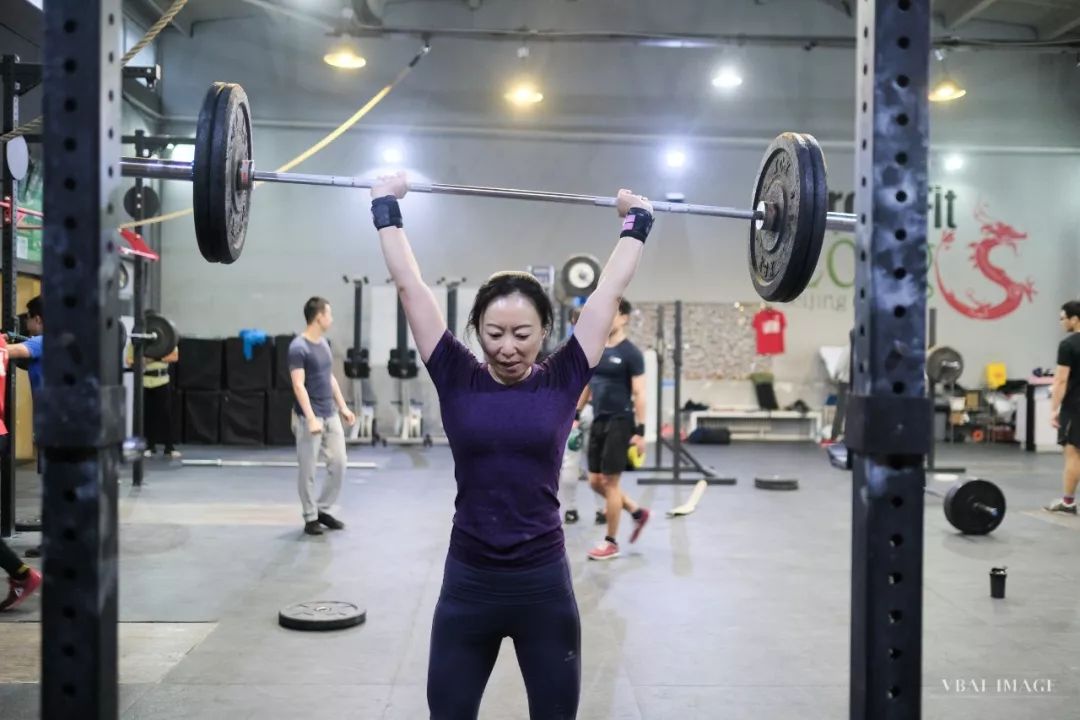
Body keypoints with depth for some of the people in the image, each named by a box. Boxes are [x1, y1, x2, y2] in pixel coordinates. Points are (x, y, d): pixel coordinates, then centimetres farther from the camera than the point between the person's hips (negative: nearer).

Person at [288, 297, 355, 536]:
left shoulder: (324, 343, 11)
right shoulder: (298, 347, -15)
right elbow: (299, 386, -20)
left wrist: (343, 407, 17)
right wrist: (311, 418, -25)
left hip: (331, 416, 8)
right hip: (310, 418, -8)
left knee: (338, 464, 7)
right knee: (308, 470, 2)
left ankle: (323, 510, 21)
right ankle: (310, 518, 12)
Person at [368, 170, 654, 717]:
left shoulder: (562, 381, -3)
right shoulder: (456, 379, -3)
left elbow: (609, 291, 4)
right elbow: (409, 285, 0)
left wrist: (636, 223, 11)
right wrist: (386, 207, 6)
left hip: (544, 585, 0)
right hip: (467, 585, 0)